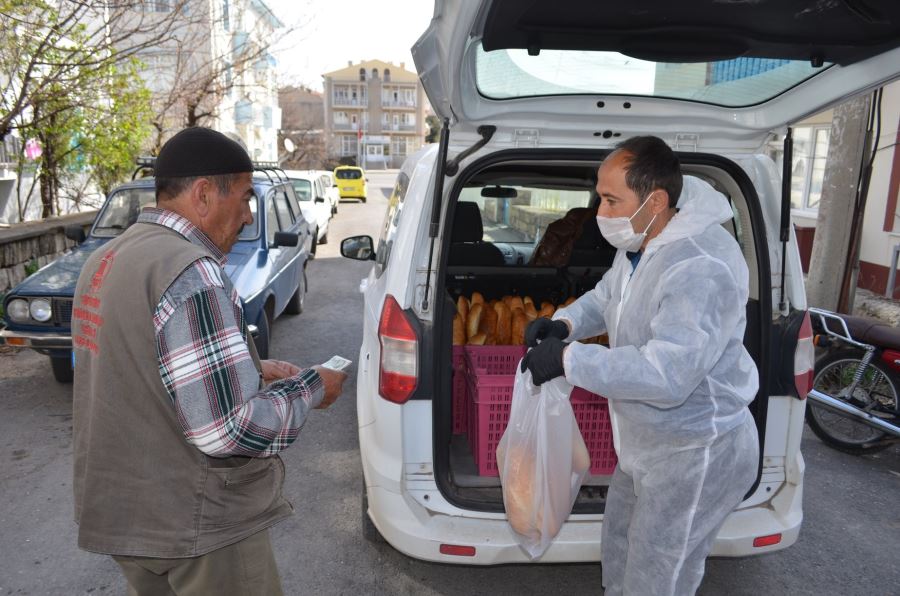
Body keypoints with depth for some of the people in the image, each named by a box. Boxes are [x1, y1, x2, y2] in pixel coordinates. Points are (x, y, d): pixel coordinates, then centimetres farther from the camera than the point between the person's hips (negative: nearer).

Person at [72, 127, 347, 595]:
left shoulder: (106, 258, 5)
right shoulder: (190, 273, -25)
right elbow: (229, 430, -28)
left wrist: (250, 371, 10)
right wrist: (310, 387, -12)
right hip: (193, 525, -9)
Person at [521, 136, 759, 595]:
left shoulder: (701, 267, -31)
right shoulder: (639, 244, 0)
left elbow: (667, 374, -37)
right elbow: (606, 297, 16)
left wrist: (568, 359, -33)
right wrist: (564, 323, -5)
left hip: (696, 454, -10)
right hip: (648, 441, 10)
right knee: (619, 542, 28)